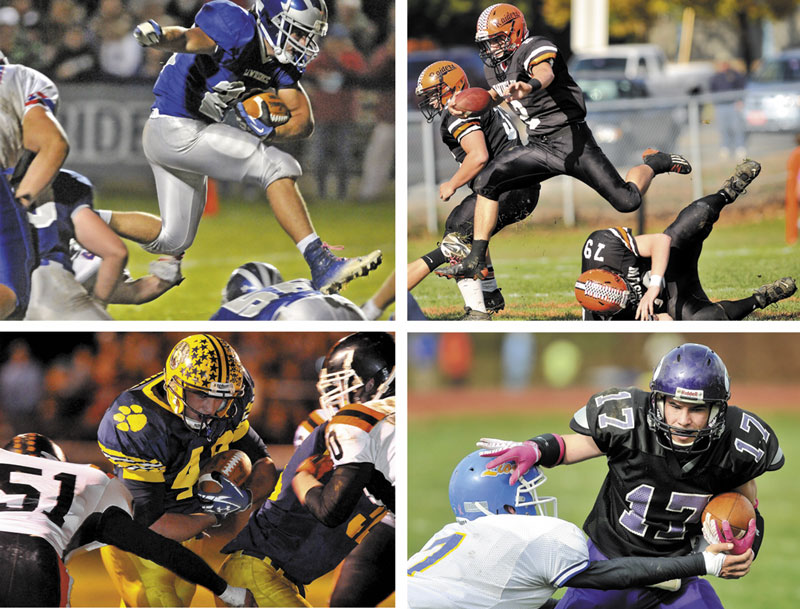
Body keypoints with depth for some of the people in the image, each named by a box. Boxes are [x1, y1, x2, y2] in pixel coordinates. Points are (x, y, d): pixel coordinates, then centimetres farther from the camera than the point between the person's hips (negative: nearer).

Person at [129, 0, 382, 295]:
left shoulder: (279, 62, 6)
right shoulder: (237, 28, -19)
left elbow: (304, 121, 5)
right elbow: (189, 38, -37)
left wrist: (269, 131, -16)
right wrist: (158, 35, -60)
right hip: (177, 129, -10)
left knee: (173, 240, 18)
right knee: (278, 168, -18)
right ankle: (321, 264, -21)